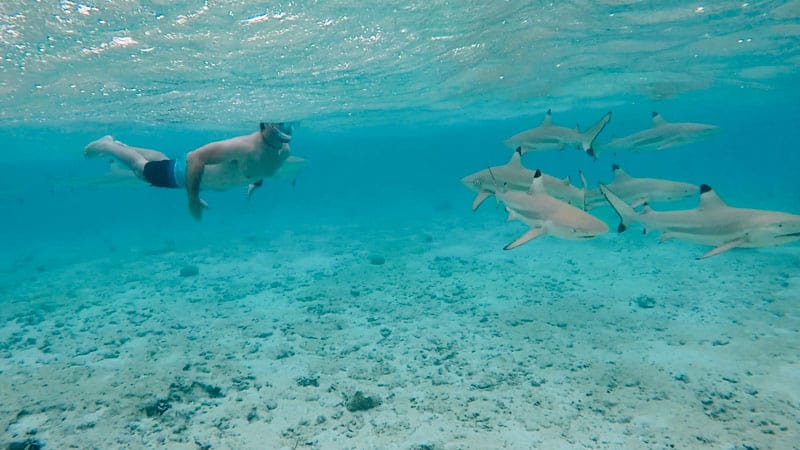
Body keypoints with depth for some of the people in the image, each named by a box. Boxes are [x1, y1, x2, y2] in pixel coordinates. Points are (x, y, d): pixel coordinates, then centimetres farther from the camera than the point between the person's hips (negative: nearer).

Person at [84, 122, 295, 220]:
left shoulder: (284, 152, -20)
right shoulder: (244, 147, -45)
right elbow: (195, 157, -40)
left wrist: (257, 182, 9)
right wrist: (193, 200, -35)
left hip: (208, 169, 8)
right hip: (183, 173, -8)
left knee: (161, 160, 32)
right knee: (142, 168, 18)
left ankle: (115, 143, 56)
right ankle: (106, 145, 44)